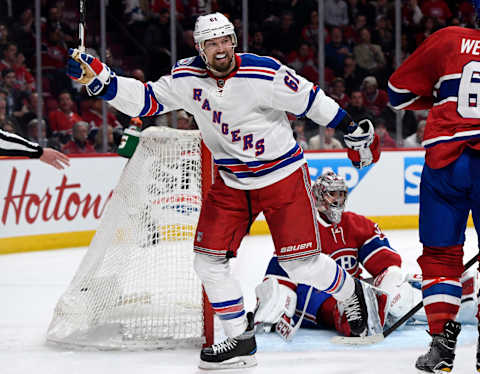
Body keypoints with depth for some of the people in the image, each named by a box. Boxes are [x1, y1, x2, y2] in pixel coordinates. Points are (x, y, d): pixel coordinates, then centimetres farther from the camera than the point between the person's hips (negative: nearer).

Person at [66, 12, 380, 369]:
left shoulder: (265, 73, -20)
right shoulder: (187, 78, -7)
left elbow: (311, 99, -10)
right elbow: (144, 99, -4)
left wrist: (355, 131, -3)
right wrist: (98, 77, -17)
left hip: (283, 175, -5)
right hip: (231, 183, 5)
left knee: (301, 262, -4)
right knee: (209, 259, -3)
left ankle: (350, 293, 28)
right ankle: (241, 340, 9)